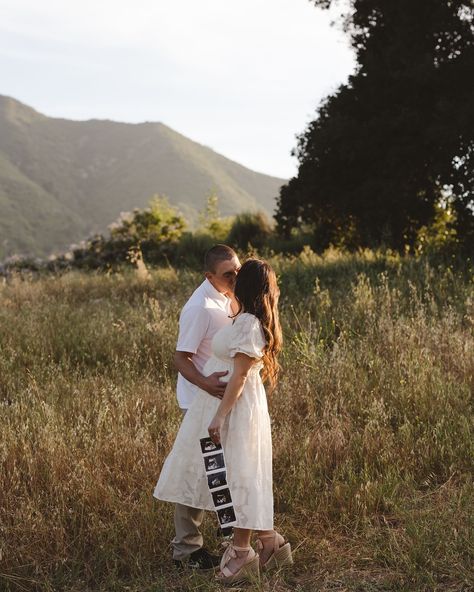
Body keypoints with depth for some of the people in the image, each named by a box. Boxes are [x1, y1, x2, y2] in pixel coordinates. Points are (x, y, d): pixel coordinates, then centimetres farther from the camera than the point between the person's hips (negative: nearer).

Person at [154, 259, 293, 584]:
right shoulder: (250, 320, 10)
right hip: (231, 406, 10)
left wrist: (218, 417, -21)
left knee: (239, 477, -1)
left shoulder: (249, 324, -18)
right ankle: (269, 542, 23)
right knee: (244, 478, 14)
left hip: (236, 408, -10)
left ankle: (242, 553, 9)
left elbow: (239, 376, -21)